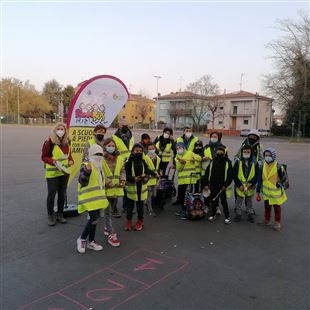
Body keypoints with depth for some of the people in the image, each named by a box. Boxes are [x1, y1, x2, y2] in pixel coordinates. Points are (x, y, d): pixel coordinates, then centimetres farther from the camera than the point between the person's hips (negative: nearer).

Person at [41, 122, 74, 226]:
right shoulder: (49, 142, -12)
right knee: (51, 194, 0)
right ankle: (50, 216, 16)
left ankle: (60, 214, 27)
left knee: (62, 194, 13)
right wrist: (54, 162, -25)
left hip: (64, 172, 6)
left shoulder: (67, 142, 5)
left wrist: (71, 160, -3)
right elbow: (44, 157, -9)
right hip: (52, 173, -5)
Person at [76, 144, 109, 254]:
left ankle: (91, 241, 27)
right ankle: (82, 239, 7)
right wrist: (86, 172, -39)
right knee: (94, 219, -14)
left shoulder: (99, 167, 15)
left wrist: (103, 197, 29)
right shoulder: (86, 166, -12)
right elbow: (82, 182, -24)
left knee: (94, 219, 14)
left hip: (98, 198, 9)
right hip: (89, 199, -9)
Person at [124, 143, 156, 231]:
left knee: (140, 205, 14)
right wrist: (134, 178, -25)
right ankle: (129, 221, 26)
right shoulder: (128, 162, -10)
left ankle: (140, 221, 29)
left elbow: (148, 172, 5)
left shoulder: (143, 162, 1)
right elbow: (126, 175, -11)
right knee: (130, 206, 9)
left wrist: (146, 178, -16)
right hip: (131, 187, -2)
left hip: (141, 187, 3)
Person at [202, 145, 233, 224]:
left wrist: (226, 185, -11)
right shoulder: (212, 162, 5)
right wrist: (206, 184, 1)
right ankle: (213, 215, 30)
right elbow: (207, 174, 7)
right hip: (213, 187, 4)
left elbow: (230, 175, -5)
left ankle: (227, 217, 10)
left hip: (222, 187, -3)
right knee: (213, 201, 14)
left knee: (224, 202, 1)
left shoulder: (227, 162, -4)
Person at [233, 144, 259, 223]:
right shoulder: (238, 162, -7)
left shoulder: (255, 163, -6)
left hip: (250, 187, 1)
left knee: (249, 202, 18)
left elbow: (256, 176, -7)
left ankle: (250, 214, 34)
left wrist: (249, 185, -16)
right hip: (240, 187, 0)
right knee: (239, 201, 13)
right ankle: (238, 214, 28)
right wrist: (240, 185, -14)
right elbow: (235, 175, -7)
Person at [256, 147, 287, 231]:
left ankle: (278, 223, 25)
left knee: (277, 208, 11)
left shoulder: (278, 167, -16)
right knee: (267, 207, 18)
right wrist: (258, 191, 6)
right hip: (266, 192, 5)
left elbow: (283, 178, -7)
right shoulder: (263, 166, -1)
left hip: (276, 192, -4)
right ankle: (267, 220, 35)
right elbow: (260, 179, 4)